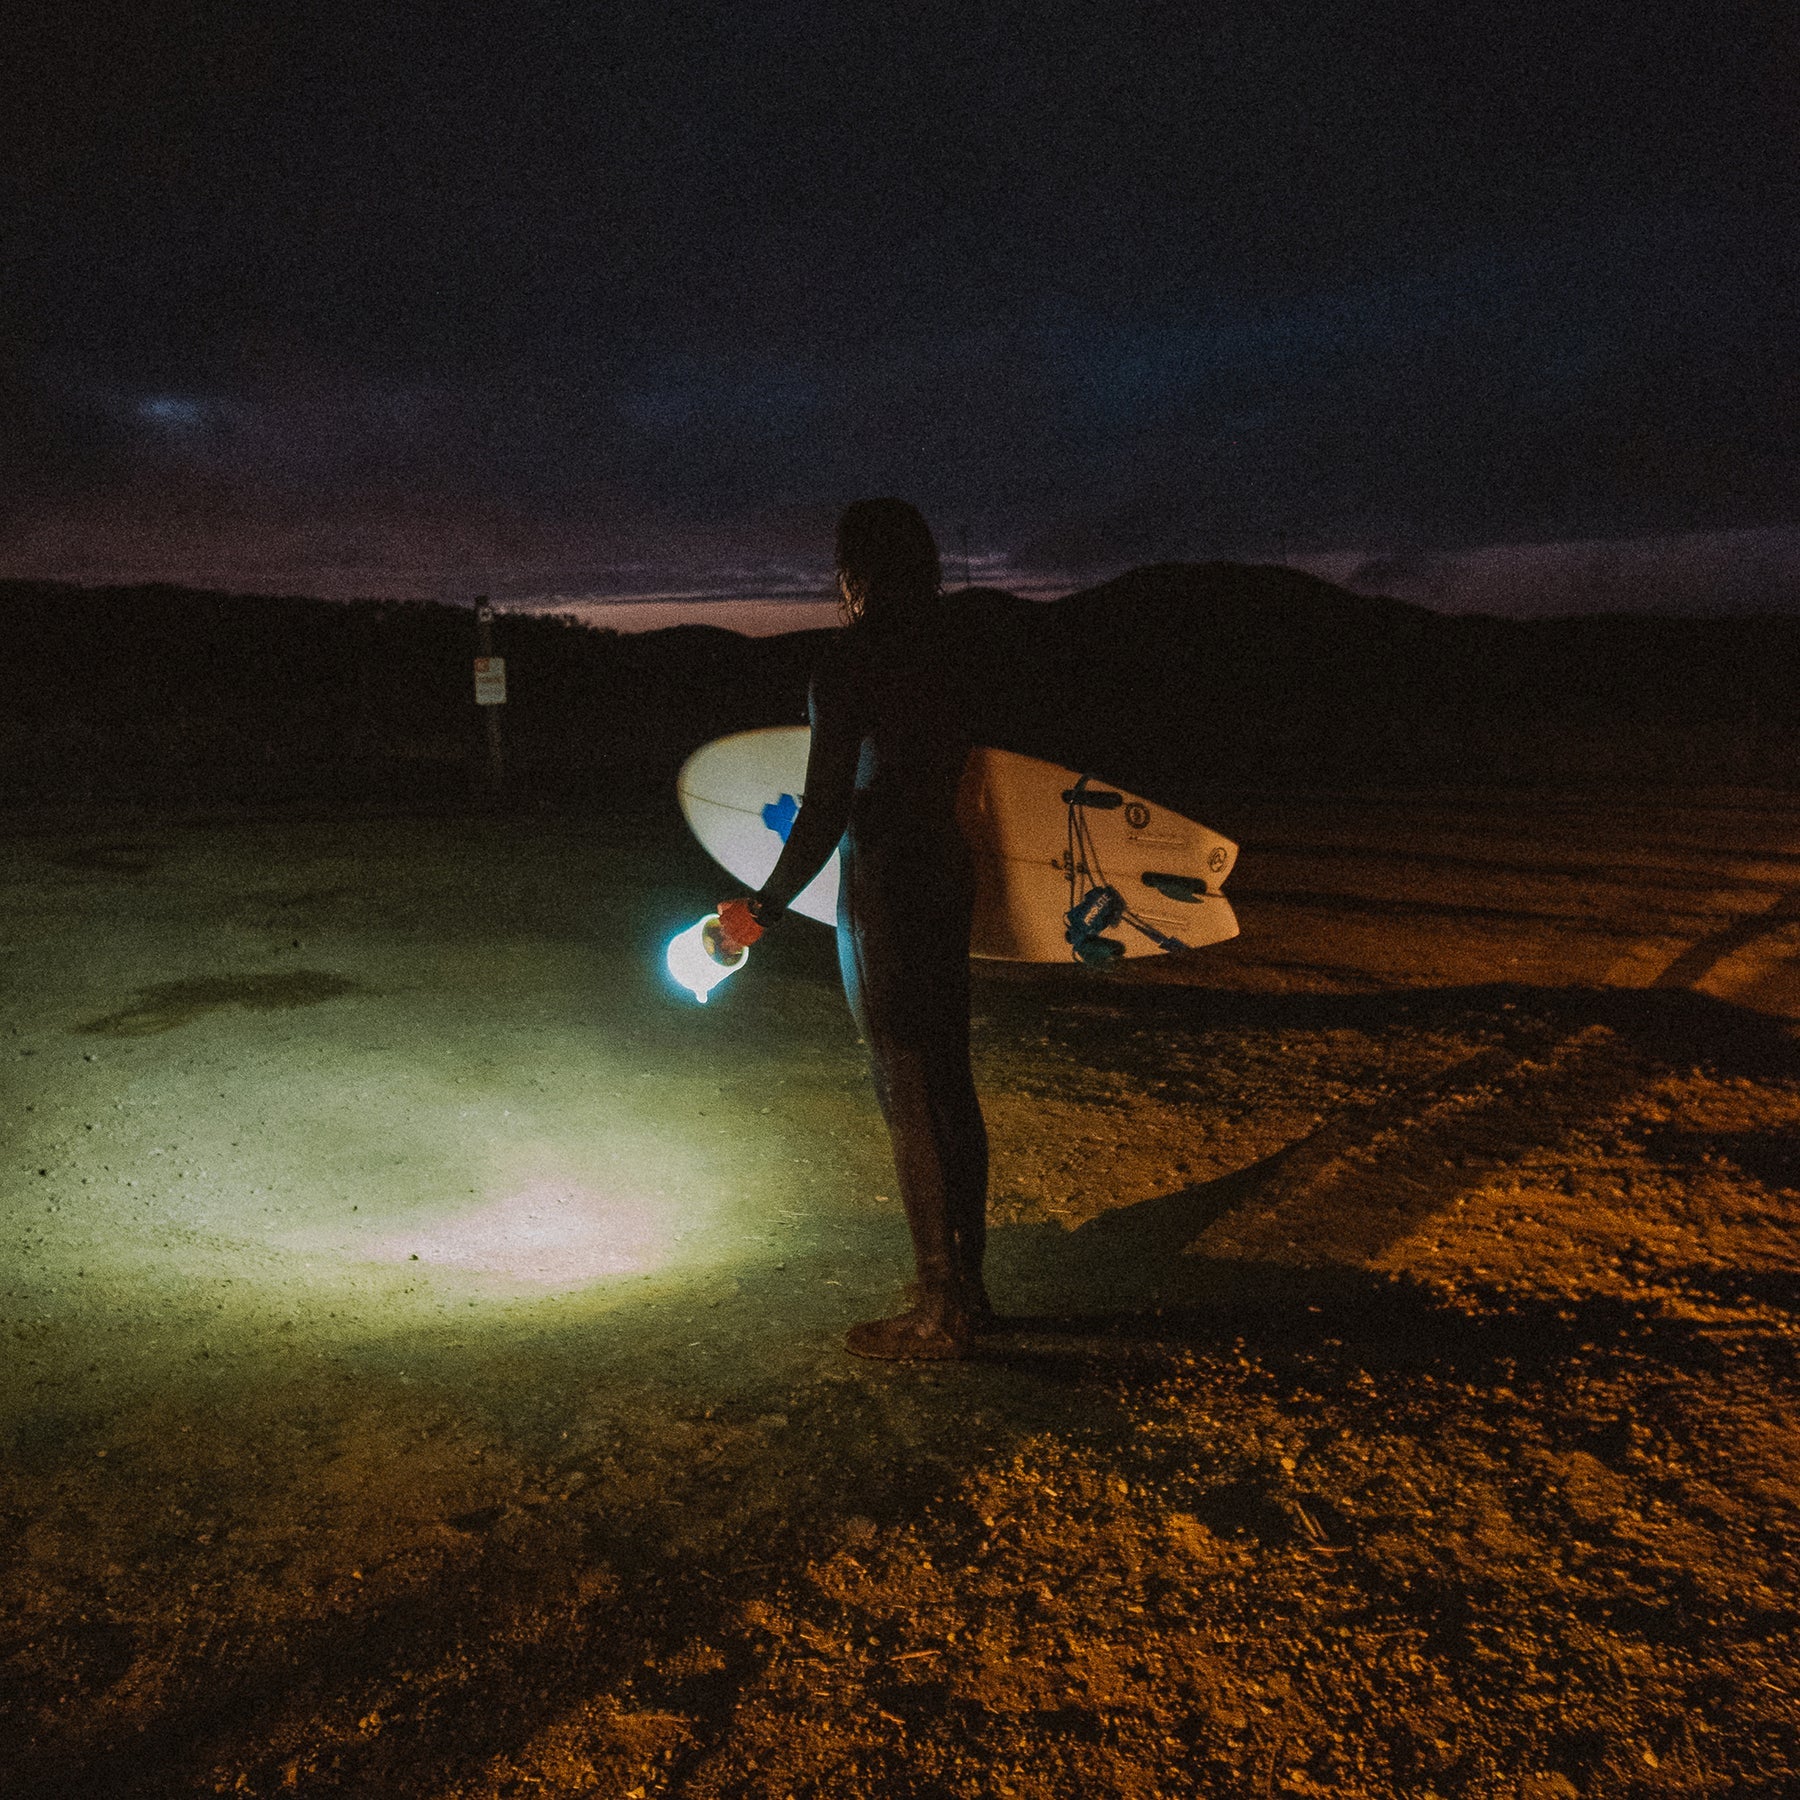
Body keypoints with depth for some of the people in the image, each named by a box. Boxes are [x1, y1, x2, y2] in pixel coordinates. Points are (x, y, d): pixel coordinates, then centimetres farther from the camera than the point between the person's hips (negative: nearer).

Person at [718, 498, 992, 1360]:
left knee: (909, 1098, 0)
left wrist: (765, 907, -9)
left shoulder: (848, 662, -15)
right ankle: (966, 1286, 26)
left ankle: (939, 1312, 10)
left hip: (884, 886, -8)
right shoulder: (946, 653, 8)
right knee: (950, 1084, 14)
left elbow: (826, 809, -18)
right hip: (946, 873, 8)